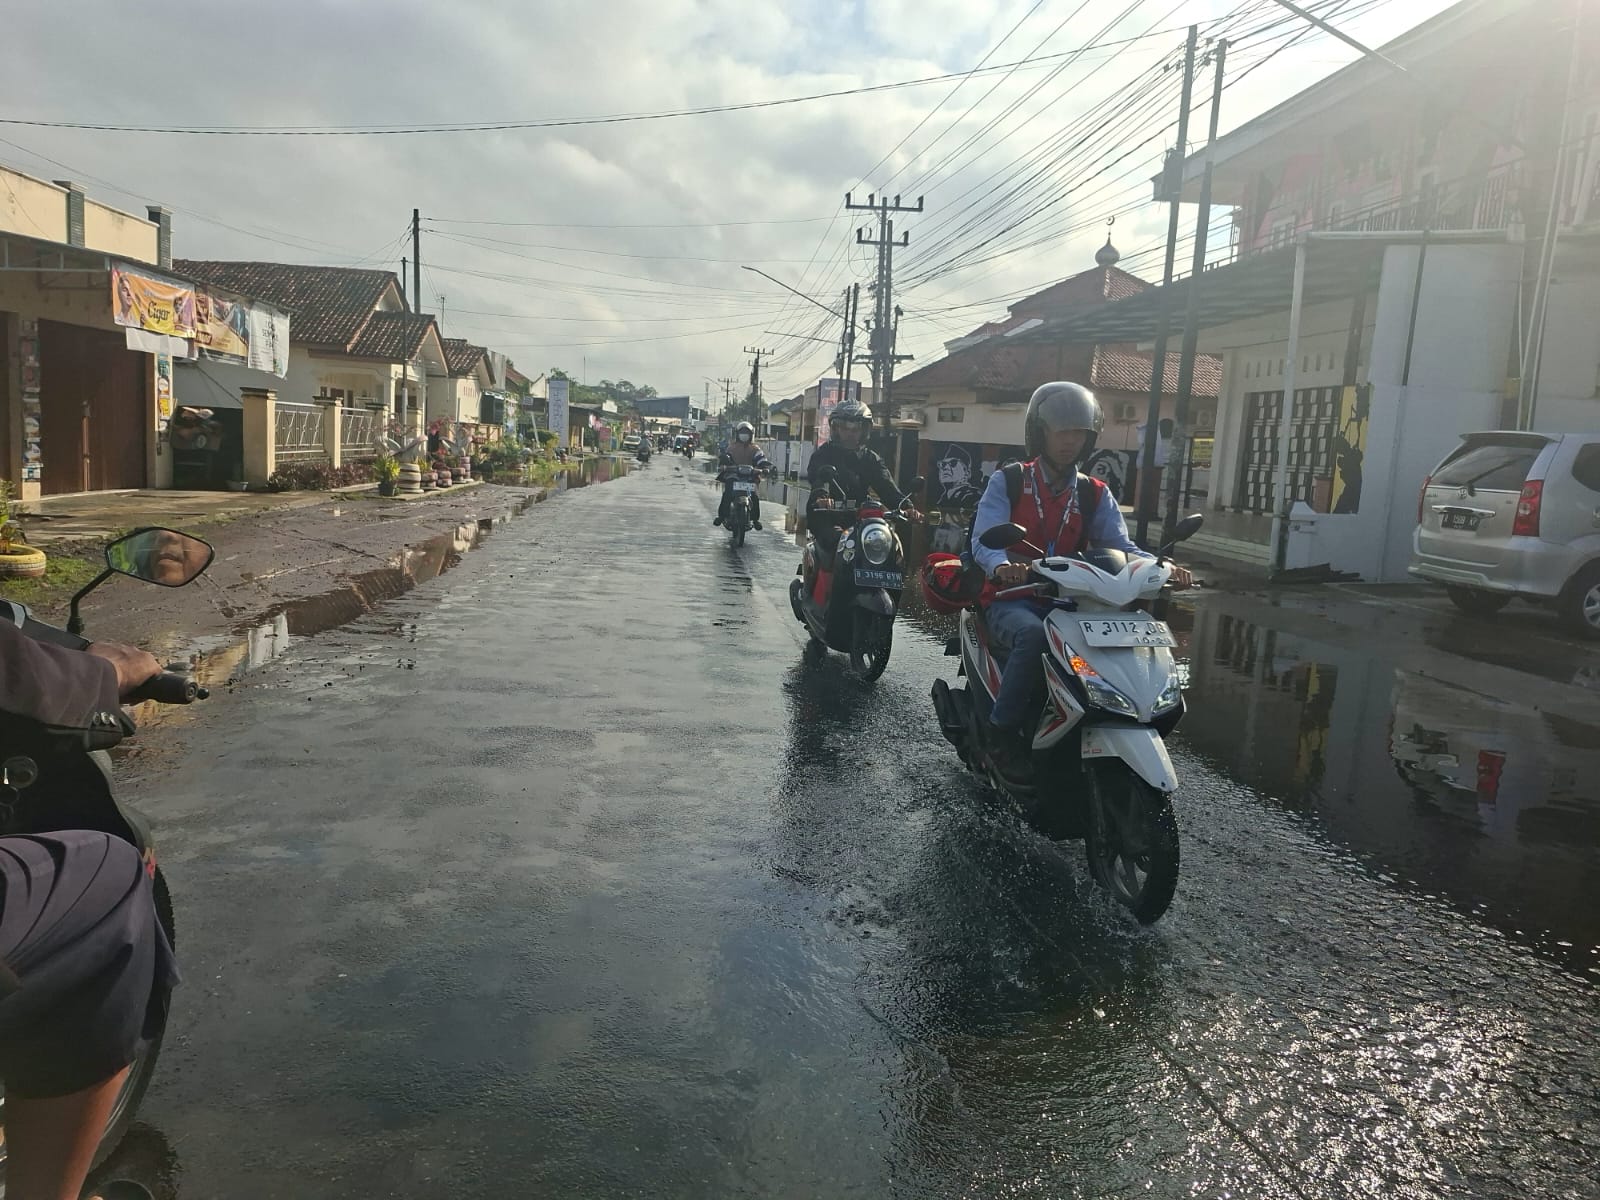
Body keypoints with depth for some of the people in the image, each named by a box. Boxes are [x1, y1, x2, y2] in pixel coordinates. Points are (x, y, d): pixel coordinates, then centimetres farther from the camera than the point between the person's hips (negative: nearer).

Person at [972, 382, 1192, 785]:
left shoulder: (1095, 495, 12)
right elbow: (984, 539, -15)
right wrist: (1002, 566, -39)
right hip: (1013, 600, -4)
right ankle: (1003, 734, -22)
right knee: (1034, 636, -37)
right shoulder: (1007, 482, 1)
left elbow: (1120, 546, -2)